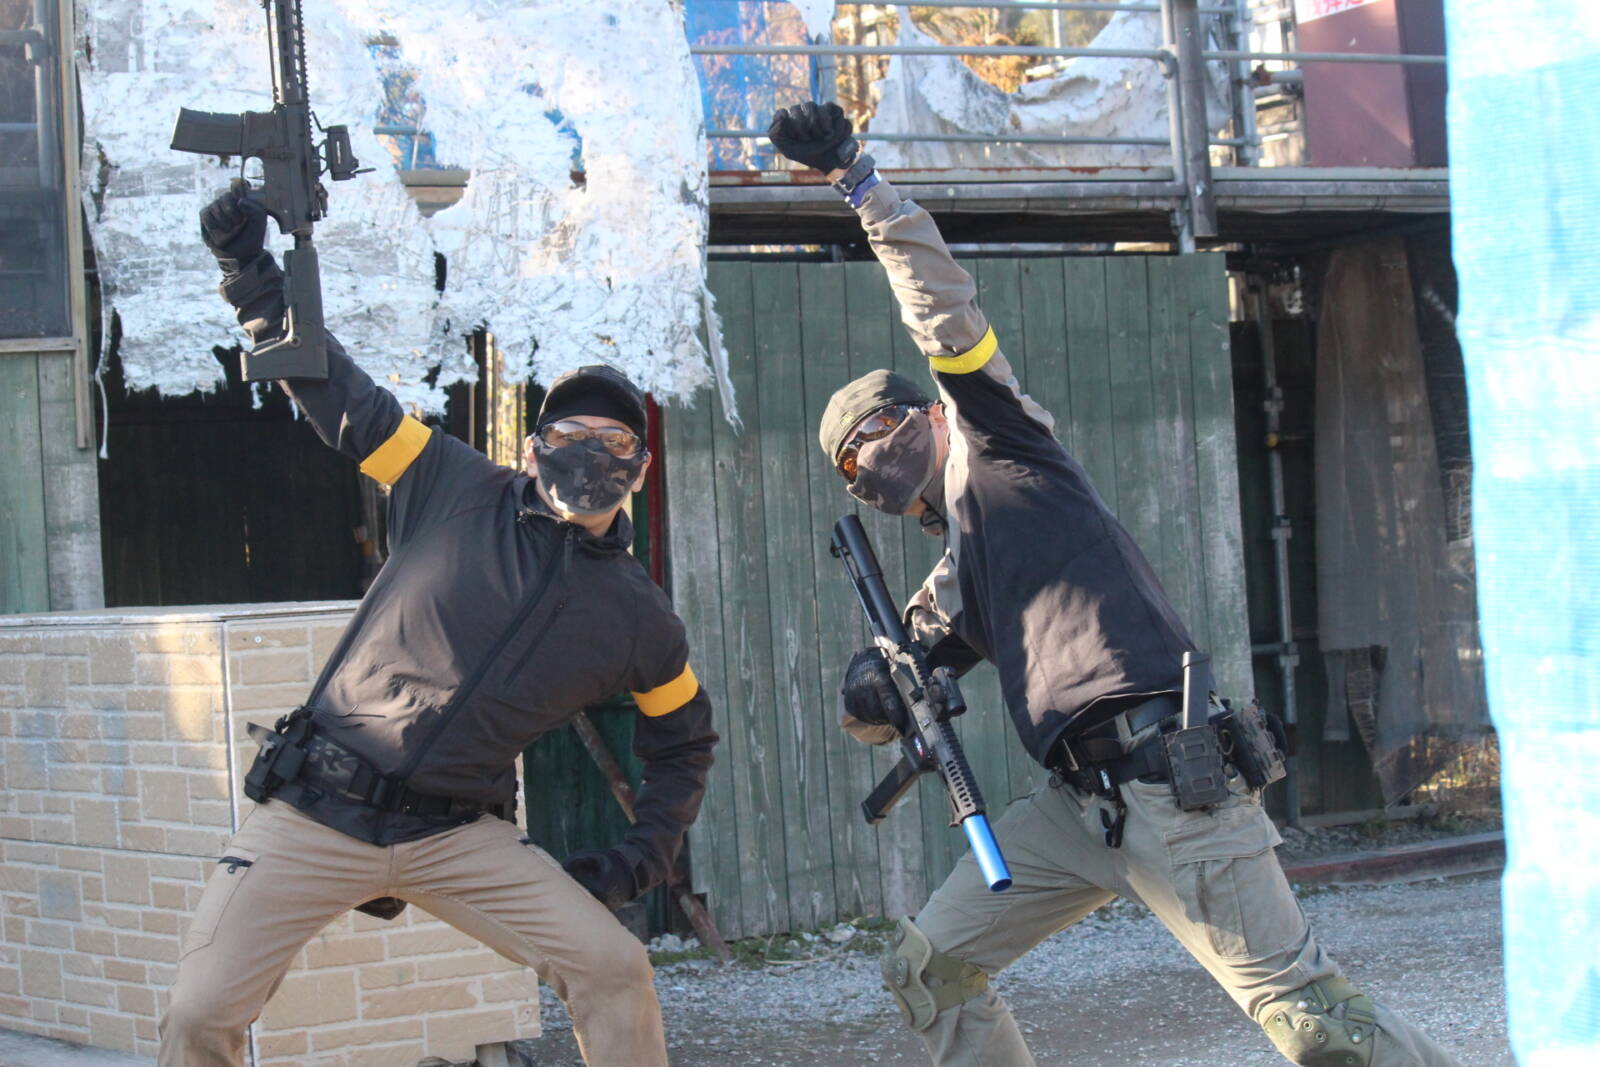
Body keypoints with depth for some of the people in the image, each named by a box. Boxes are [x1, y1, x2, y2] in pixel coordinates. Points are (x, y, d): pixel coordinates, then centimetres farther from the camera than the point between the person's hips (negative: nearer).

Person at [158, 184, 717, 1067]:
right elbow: (340, 397, 2)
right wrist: (252, 272, -6)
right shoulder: (458, 495, -1)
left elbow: (683, 743, 19)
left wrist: (641, 858, 6)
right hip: (311, 816, -1)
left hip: (458, 838, 1)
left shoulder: (639, 619, 4)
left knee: (613, 971, -15)